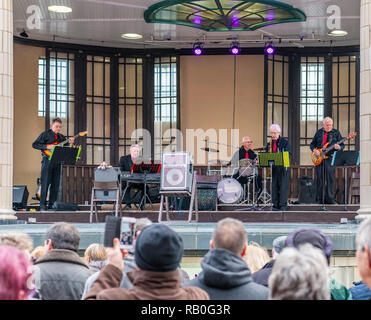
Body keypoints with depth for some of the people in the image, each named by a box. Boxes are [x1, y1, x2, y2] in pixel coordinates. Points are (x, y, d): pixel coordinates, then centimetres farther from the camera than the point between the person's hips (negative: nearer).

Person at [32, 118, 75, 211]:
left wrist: (70, 143, -4)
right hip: (47, 160, -5)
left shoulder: (61, 137, 19)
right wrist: (47, 147, -13)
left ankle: (52, 205, 9)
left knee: (55, 184, 4)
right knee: (45, 183, -6)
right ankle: (42, 206, -4)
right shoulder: (45, 134, 3)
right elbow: (34, 144, -3)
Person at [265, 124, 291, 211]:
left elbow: (288, 154, -7)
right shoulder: (269, 144, 16)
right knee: (274, 186, 2)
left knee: (283, 186, -7)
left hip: (283, 167, -4)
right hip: (273, 168, 5)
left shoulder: (285, 142, 1)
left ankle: (283, 205, -5)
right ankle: (275, 205, 7)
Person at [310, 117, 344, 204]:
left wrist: (339, 147, -18)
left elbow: (342, 145, 5)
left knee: (330, 178, -5)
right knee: (319, 179, 1)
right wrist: (314, 150, -3)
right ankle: (320, 198, 7)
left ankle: (329, 198, -1)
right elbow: (312, 144, 17)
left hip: (330, 158, -2)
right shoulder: (319, 132, 13)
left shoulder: (336, 132, 7)